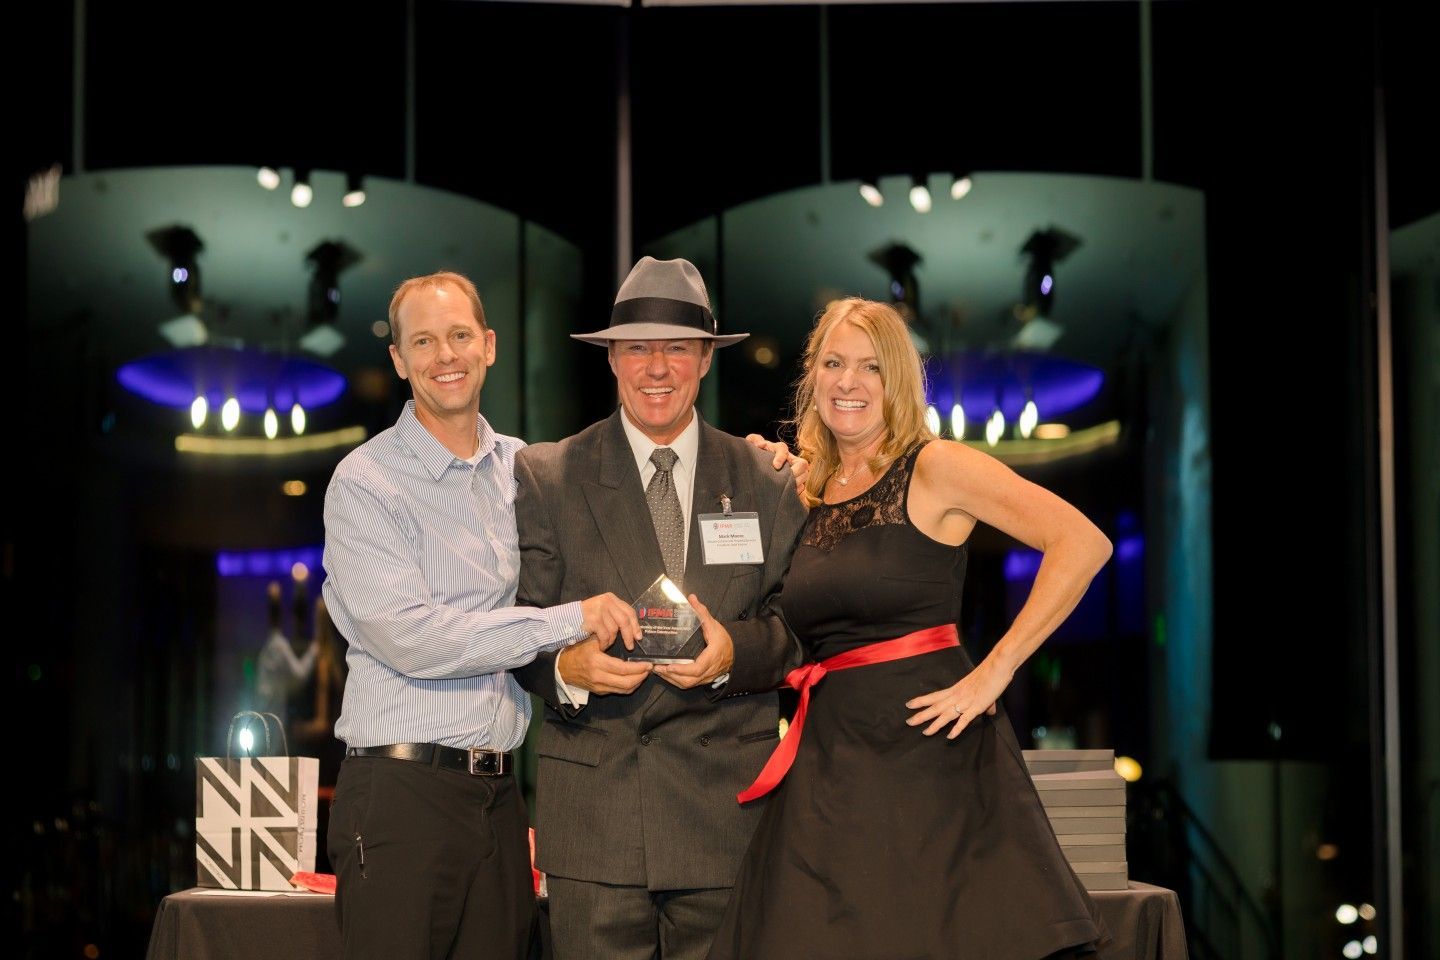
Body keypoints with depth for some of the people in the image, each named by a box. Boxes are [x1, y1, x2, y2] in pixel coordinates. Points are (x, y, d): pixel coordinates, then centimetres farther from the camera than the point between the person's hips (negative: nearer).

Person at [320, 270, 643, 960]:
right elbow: (411, 640, -14)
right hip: (401, 794, -5)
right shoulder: (364, 483, -5)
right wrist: (570, 620, -15)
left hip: (499, 794, 5)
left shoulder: (524, 468, 12)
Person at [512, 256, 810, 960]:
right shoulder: (545, 476, 6)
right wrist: (566, 667, -17)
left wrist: (736, 651, -13)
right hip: (591, 809, -1)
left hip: (725, 798, 1)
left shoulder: (767, 481, 10)